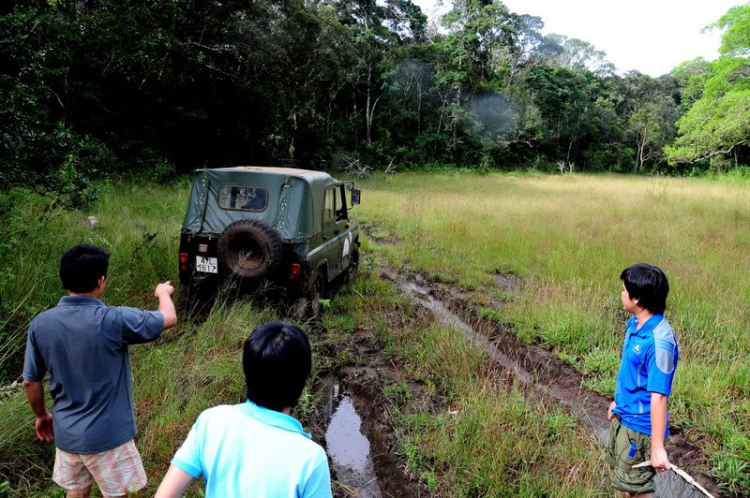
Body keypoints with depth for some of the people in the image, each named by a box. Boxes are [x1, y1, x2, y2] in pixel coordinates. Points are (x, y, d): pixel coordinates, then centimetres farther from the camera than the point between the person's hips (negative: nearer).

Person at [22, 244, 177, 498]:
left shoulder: (40, 324, -8)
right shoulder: (114, 319, -23)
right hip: (107, 434, -5)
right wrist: (163, 292, 14)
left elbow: (30, 382, 2)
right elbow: (169, 318, -8)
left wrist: (41, 415, 20)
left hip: (66, 432, 6)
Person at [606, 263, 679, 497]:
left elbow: (659, 397, -29)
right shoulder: (634, 324, -3)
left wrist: (658, 447, -25)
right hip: (624, 416, 9)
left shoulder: (659, 341, -30)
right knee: (621, 472, 27)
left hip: (640, 425, -9)